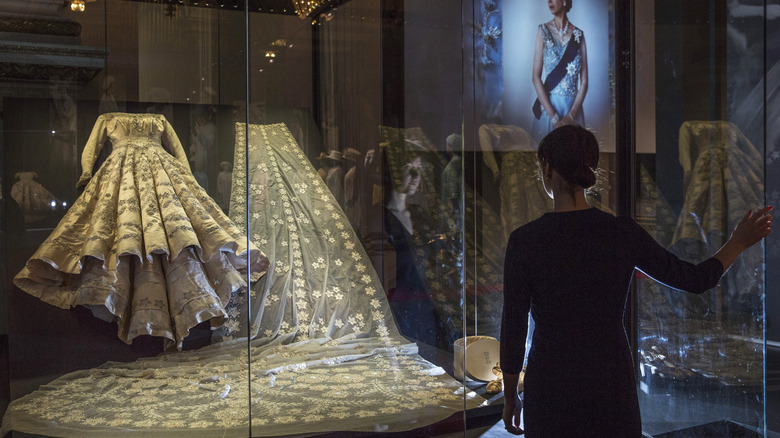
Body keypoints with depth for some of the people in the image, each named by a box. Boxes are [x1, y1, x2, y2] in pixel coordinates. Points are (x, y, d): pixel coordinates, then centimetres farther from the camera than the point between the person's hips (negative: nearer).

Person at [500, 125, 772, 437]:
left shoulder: (525, 241, -14)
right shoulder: (623, 232, -6)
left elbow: (513, 332, -9)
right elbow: (695, 279, 5)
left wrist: (510, 398, 6)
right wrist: (738, 243, 23)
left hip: (551, 391, -2)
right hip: (612, 388, 2)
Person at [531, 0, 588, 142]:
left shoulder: (579, 35, 2)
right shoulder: (543, 31, -1)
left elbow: (584, 81, 0)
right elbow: (536, 77, -8)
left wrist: (571, 116, -14)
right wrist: (554, 118, -16)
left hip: (573, 107, 1)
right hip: (548, 106, -1)